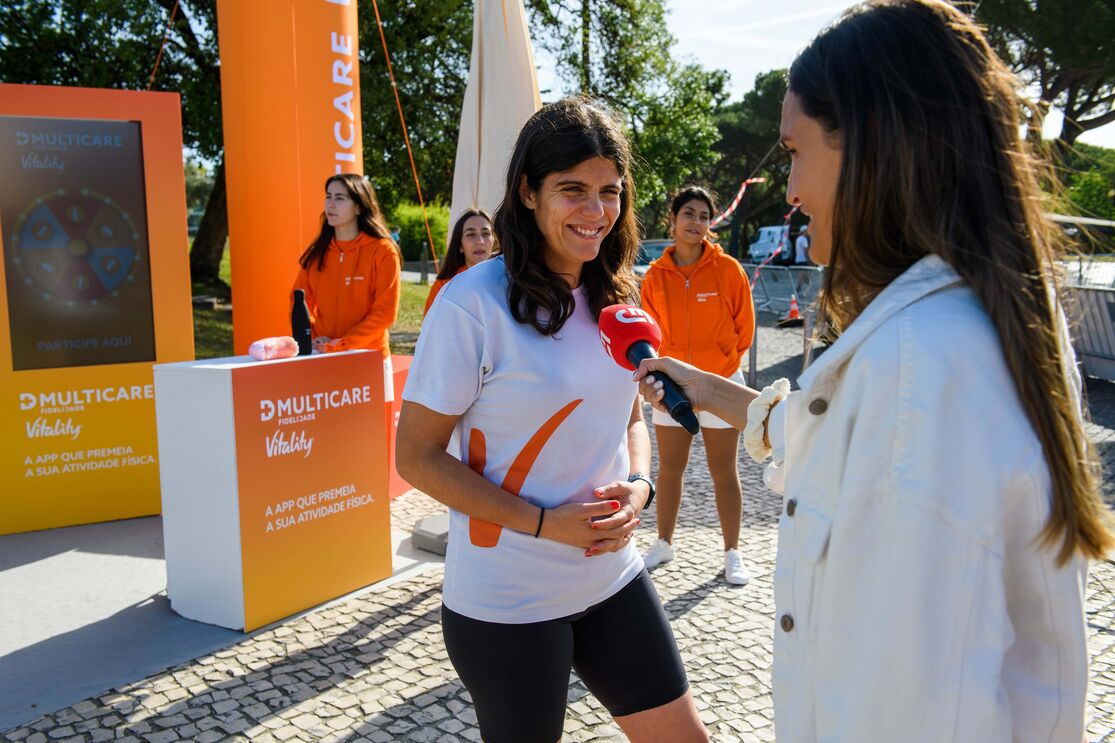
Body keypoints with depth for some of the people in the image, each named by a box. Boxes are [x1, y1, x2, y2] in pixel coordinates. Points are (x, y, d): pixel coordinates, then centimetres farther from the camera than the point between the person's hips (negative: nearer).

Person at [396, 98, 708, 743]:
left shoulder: (615, 297, 3)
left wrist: (637, 486, -7)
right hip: (505, 601, -5)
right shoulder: (474, 302, -17)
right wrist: (544, 523, -20)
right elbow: (418, 457, -14)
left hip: (614, 577, 6)